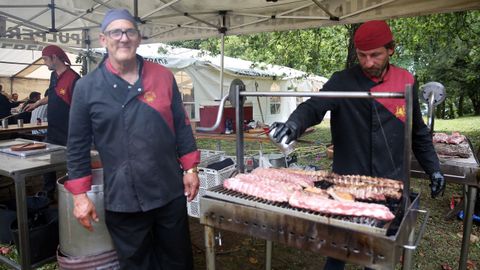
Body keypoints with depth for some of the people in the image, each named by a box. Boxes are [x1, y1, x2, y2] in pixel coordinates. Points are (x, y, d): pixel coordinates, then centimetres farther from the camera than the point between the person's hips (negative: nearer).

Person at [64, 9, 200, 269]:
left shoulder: (163, 77, 0)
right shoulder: (87, 87, -4)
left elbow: (182, 126, 5)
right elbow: (78, 145, 0)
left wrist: (190, 169, 3)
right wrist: (80, 194, -1)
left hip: (170, 192, 2)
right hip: (122, 199, -1)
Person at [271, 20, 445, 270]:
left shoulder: (406, 82, 4)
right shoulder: (342, 82, -5)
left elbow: (418, 132, 12)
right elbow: (314, 107, -20)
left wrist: (433, 169, 11)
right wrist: (294, 124, -40)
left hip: (391, 184, 3)